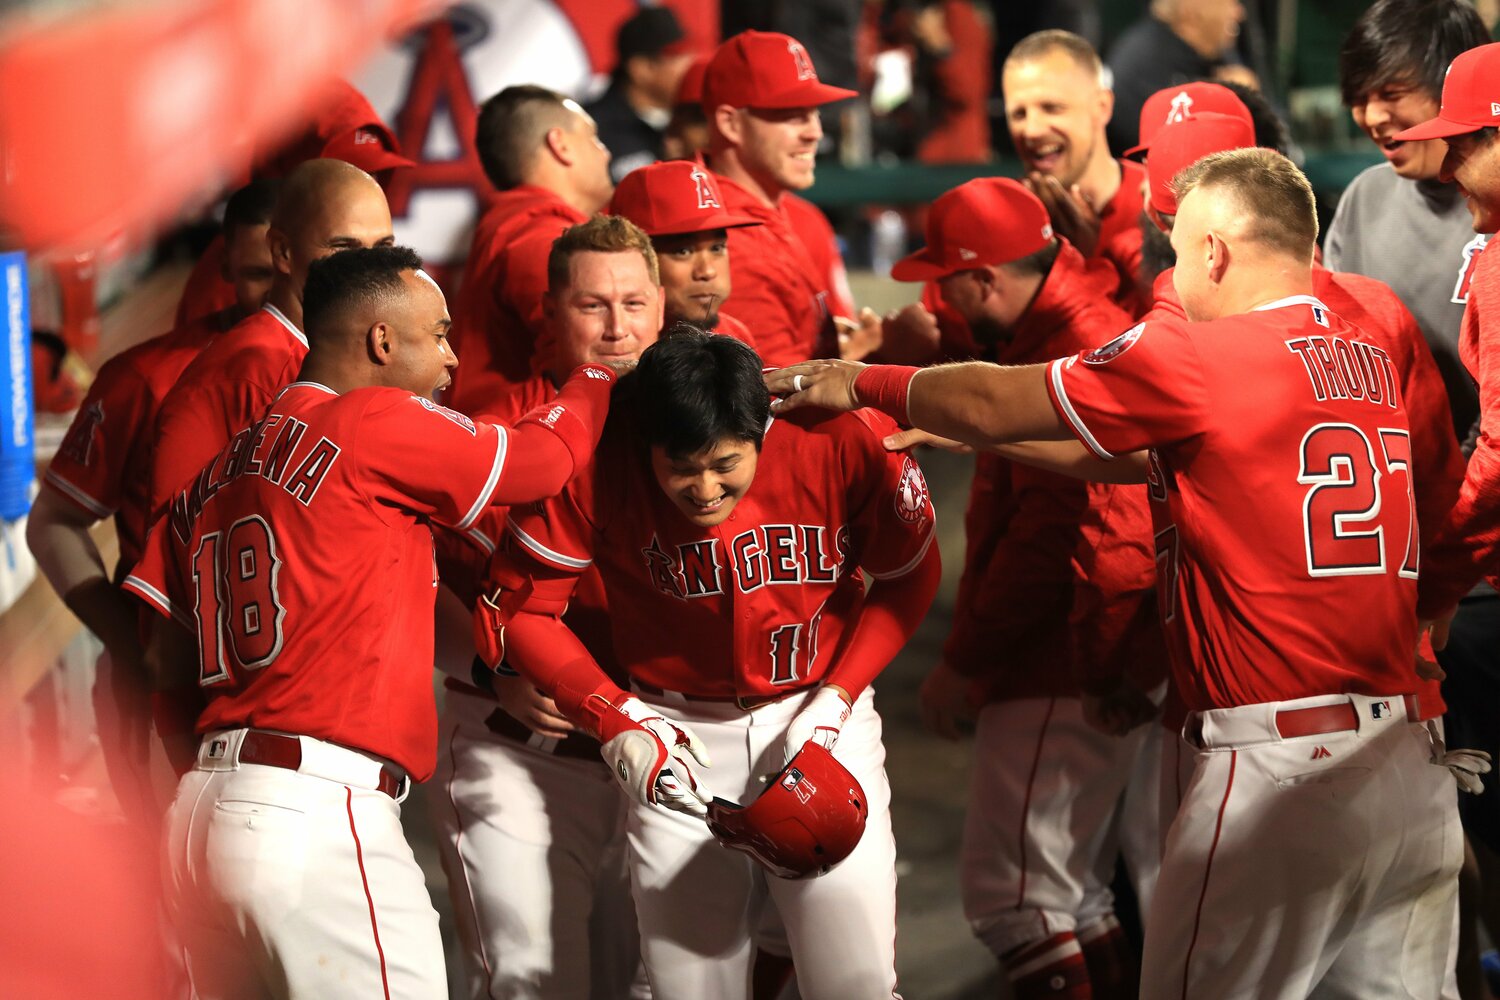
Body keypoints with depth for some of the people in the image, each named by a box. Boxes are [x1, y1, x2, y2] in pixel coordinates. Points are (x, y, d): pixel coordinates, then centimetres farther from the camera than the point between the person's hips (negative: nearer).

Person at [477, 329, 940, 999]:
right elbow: (514, 607, -8)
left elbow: (908, 577, -1)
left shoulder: (843, 441, -18)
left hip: (818, 712, 0)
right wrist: (619, 729, -15)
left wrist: (835, 700, -11)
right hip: (680, 734, 0)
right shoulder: (599, 466, -19)